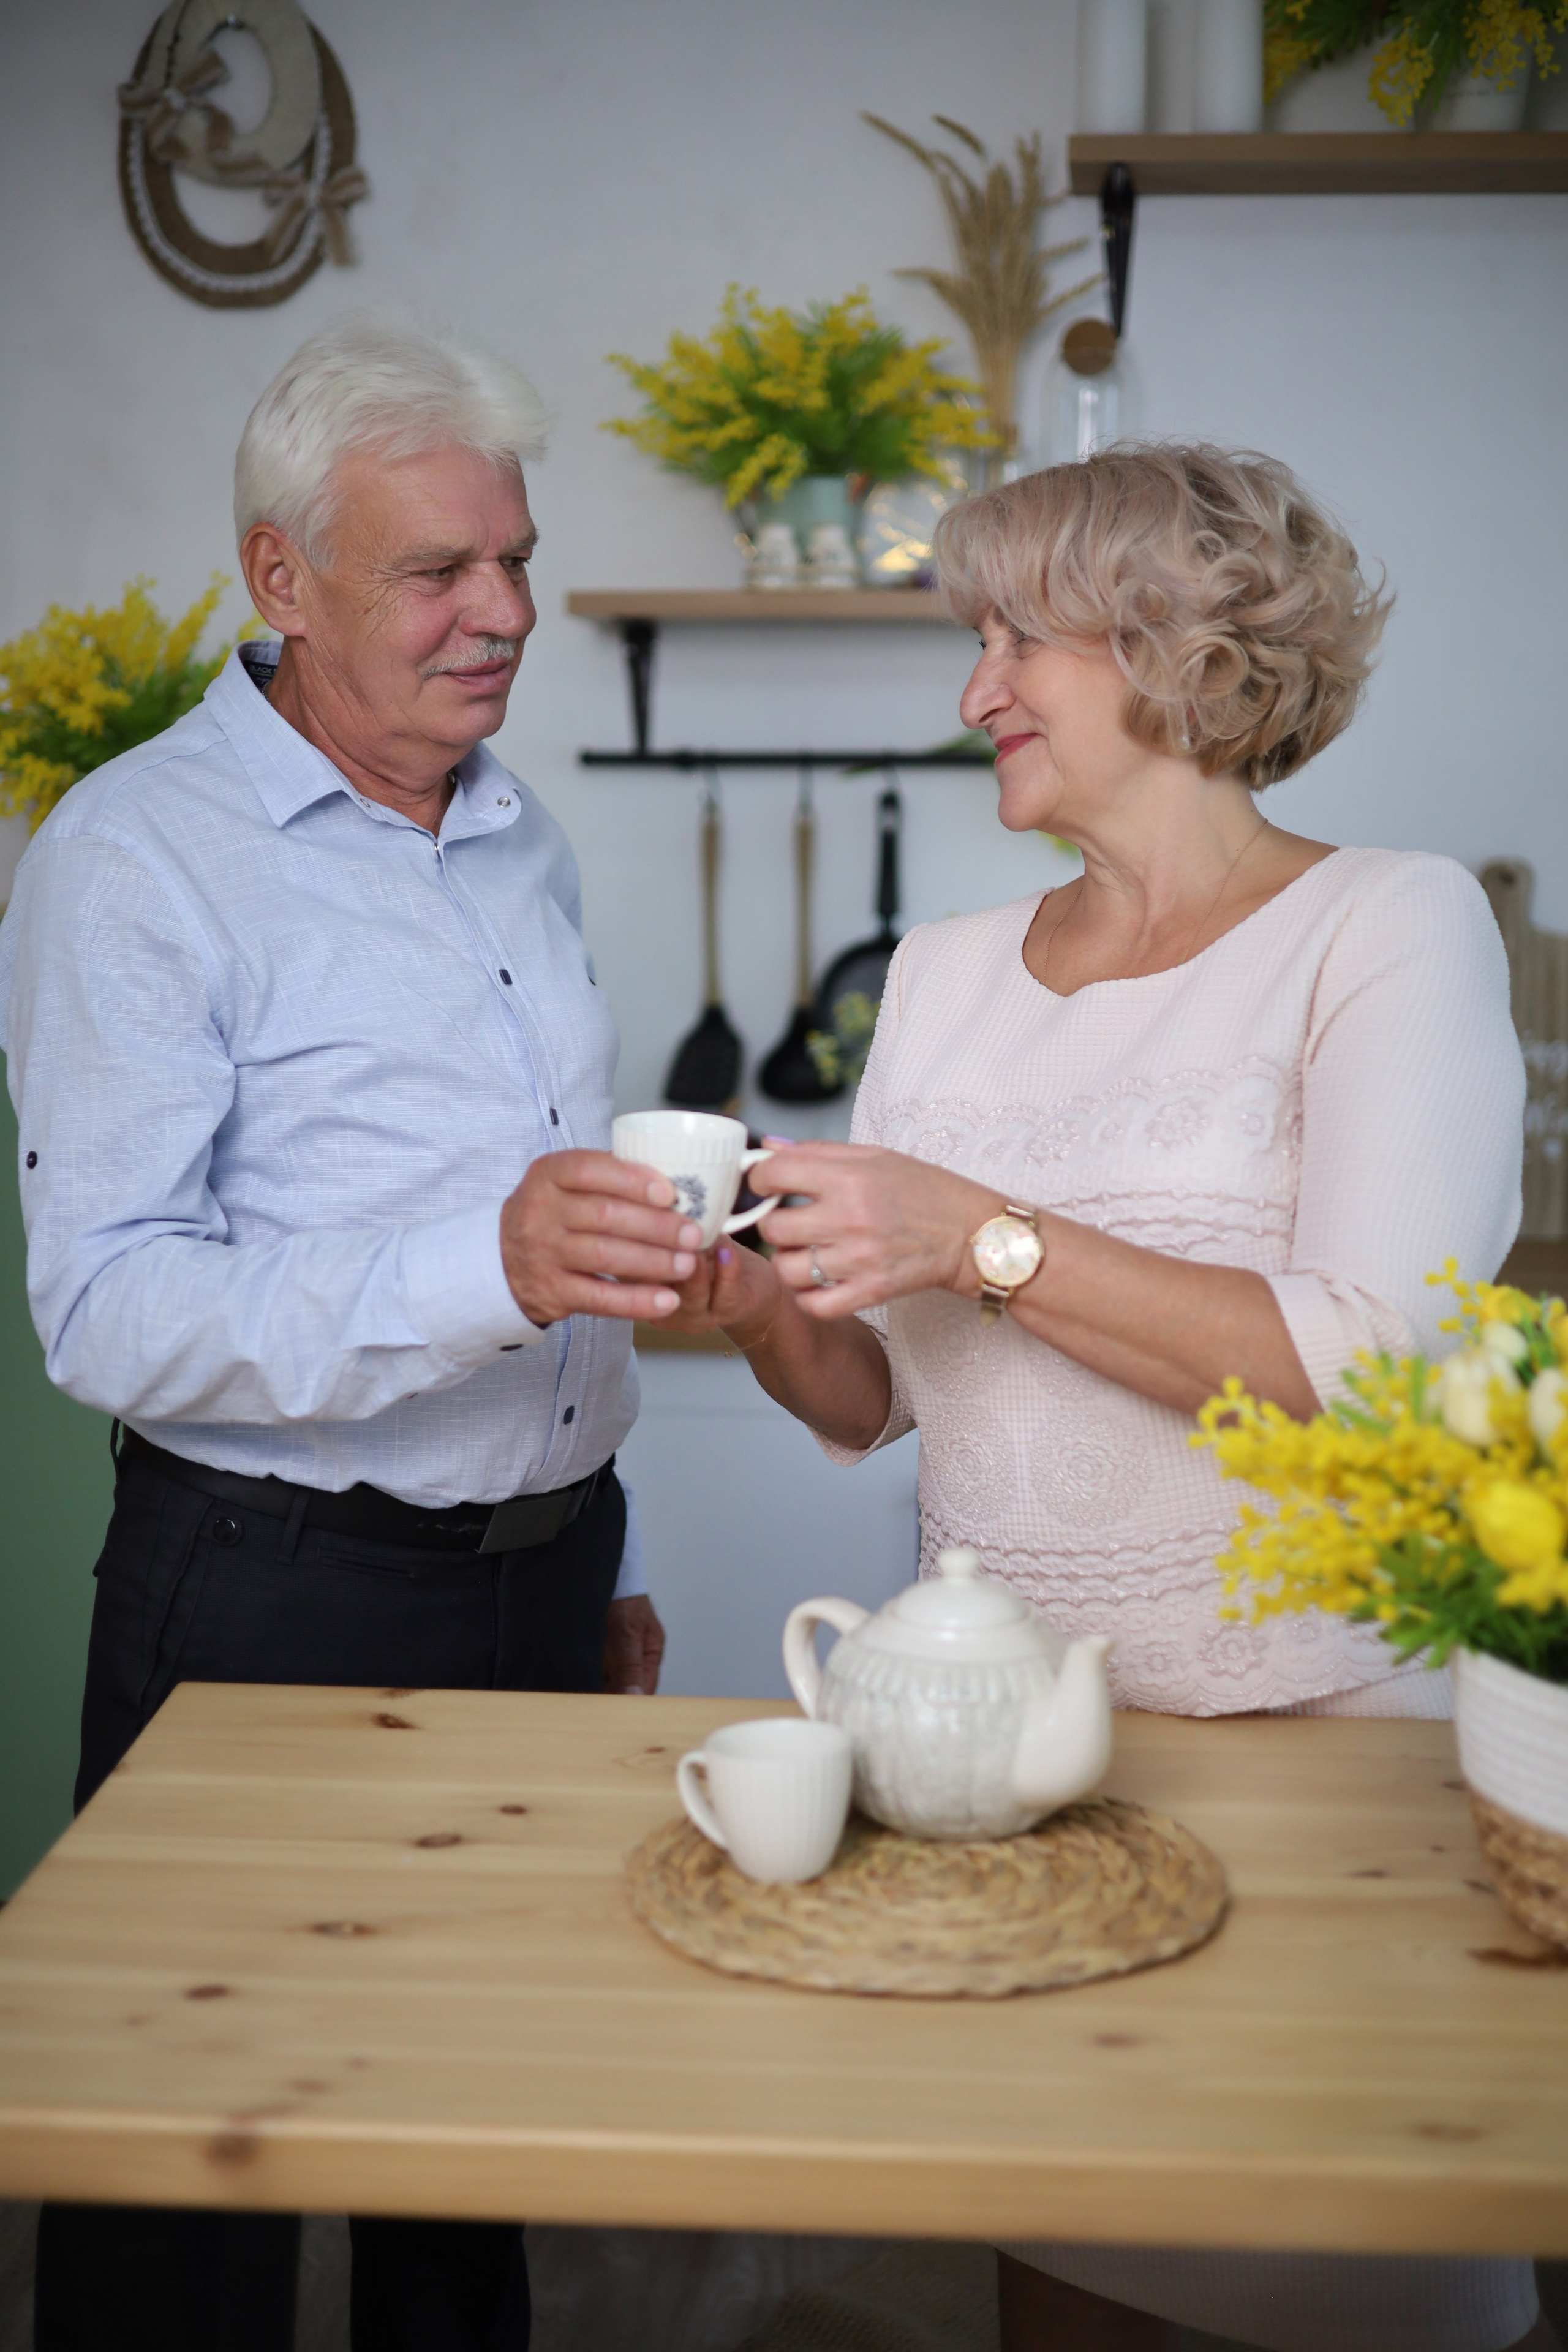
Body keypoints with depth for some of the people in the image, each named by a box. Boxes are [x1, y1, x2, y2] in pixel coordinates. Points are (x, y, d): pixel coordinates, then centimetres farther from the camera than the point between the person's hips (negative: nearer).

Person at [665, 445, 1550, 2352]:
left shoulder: (1388, 927, -7)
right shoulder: (945, 972, 9)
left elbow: (1375, 1375, -19)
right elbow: (874, 1403, 11)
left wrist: (986, 1240, -22)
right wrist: (761, 1308, -10)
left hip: (1308, 1730, -4)